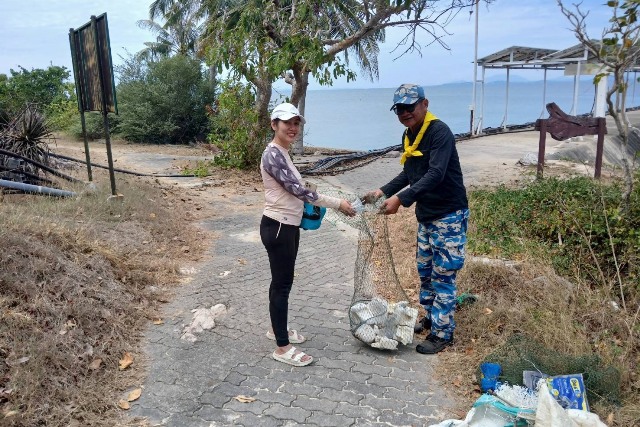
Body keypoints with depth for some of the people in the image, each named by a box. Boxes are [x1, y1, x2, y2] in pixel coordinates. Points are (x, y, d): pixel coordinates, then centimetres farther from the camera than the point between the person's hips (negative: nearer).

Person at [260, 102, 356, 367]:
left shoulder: (282, 153, 11)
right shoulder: (273, 154, -19)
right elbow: (297, 189, -25)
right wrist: (337, 204, -24)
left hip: (288, 226, 10)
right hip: (277, 227, -10)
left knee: (282, 281, 19)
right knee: (282, 284, -2)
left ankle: (277, 329, 36)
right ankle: (282, 348, 9)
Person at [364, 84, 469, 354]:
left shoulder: (439, 132, -20)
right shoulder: (408, 136, 7)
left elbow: (435, 175, -30)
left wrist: (401, 199, -35)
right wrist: (383, 191, 5)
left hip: (449, 215, -9)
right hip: (426, 215, 9)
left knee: (443, 275, -1)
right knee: (425, 270, 17)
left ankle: (442, 333, 11)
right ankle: (430, 317, 35)